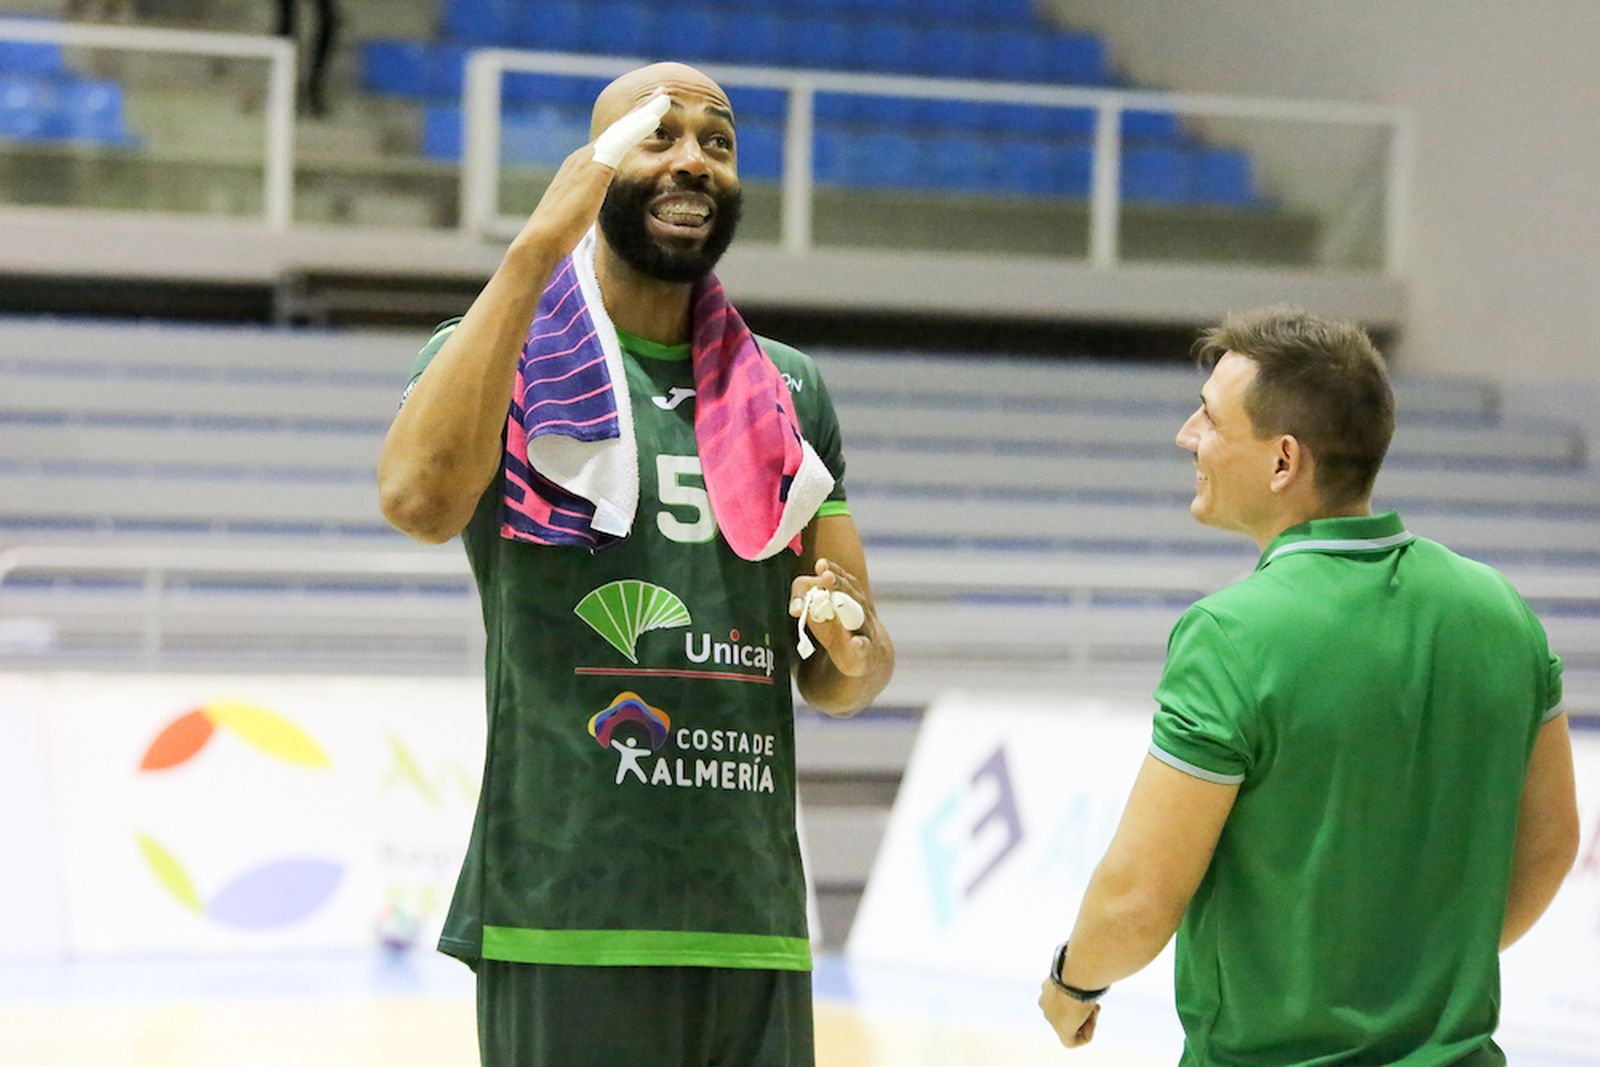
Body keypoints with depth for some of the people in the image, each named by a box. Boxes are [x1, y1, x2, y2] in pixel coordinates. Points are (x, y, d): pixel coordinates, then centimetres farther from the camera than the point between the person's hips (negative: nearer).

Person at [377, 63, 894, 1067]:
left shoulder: (791, 390, 15)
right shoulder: (504, 354, 1)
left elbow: (847, 680, 19)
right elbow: (420, 501, -23)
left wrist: (851, 648, -6)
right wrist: (536, 250, -20)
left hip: (755, 933, 5)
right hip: (565, 928, -5)